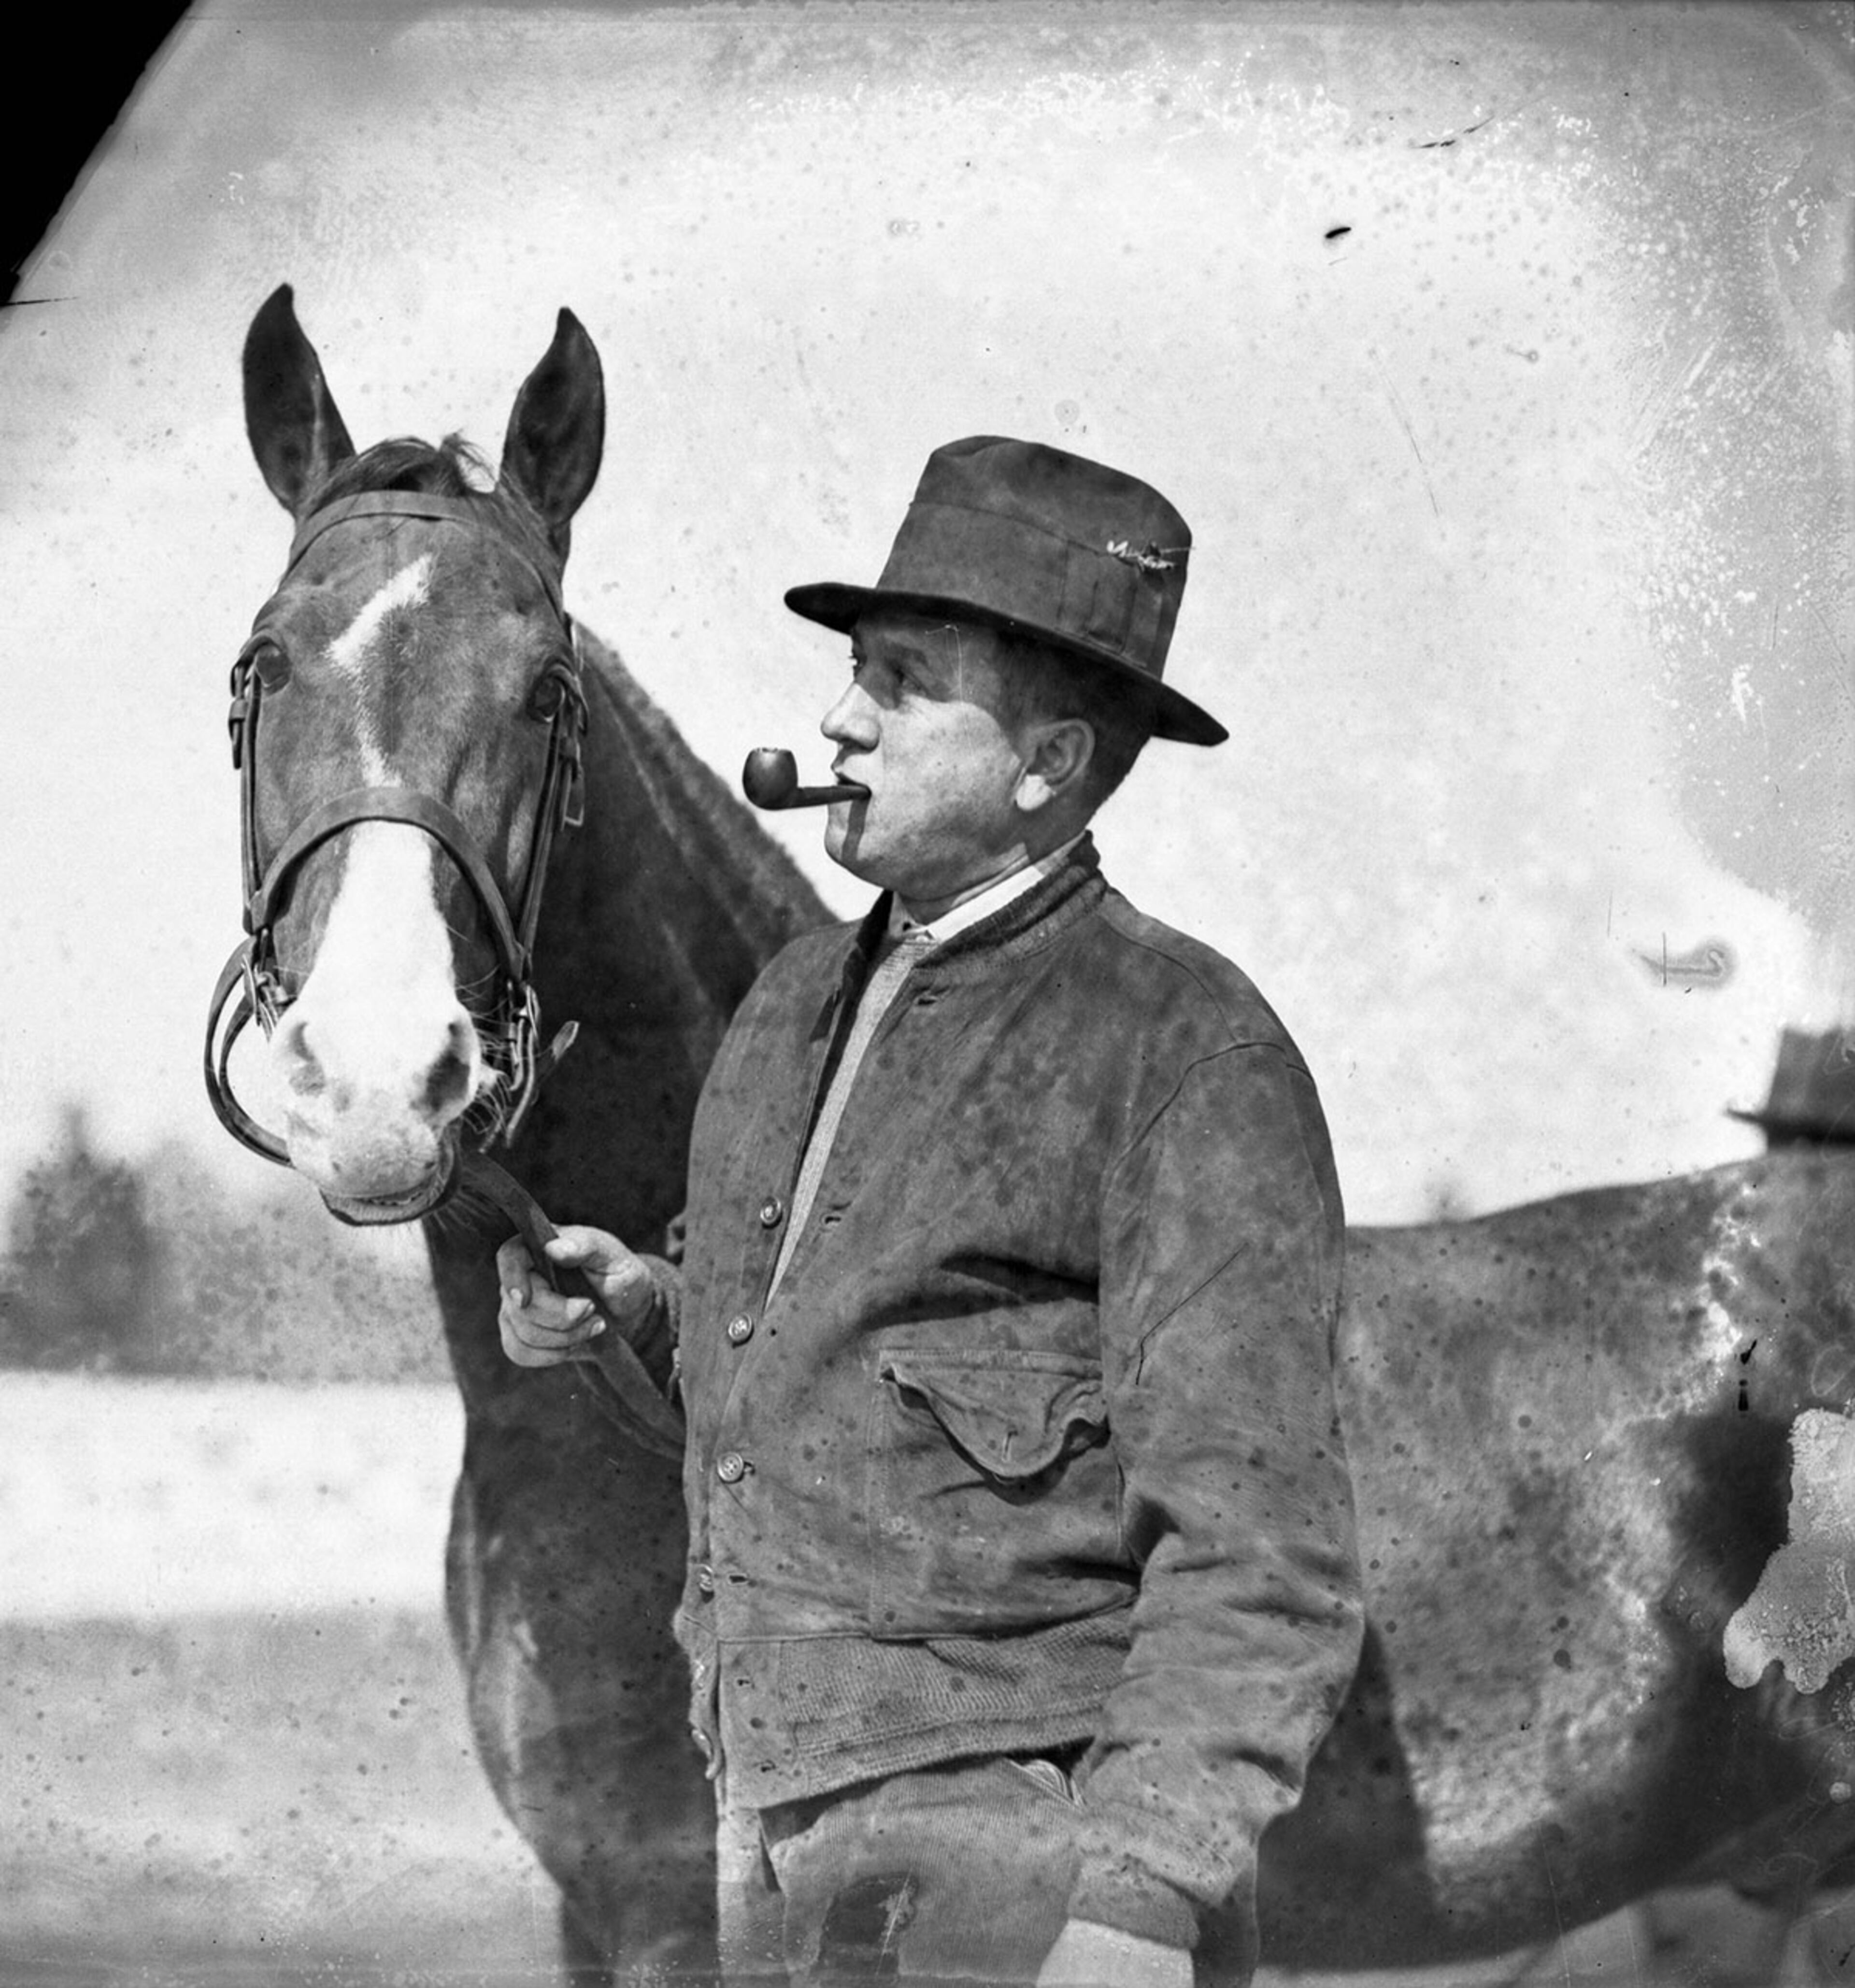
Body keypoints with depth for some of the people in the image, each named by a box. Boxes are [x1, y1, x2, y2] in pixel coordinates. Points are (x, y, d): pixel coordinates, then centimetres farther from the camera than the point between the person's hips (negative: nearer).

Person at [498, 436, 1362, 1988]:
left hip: (1012, 1854, -7)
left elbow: (1257, 1545, -17)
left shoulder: (1194, 1057, -12)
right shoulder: (802, 1002, 11)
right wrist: (649, 1314, 7)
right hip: (779, 1849, 7)